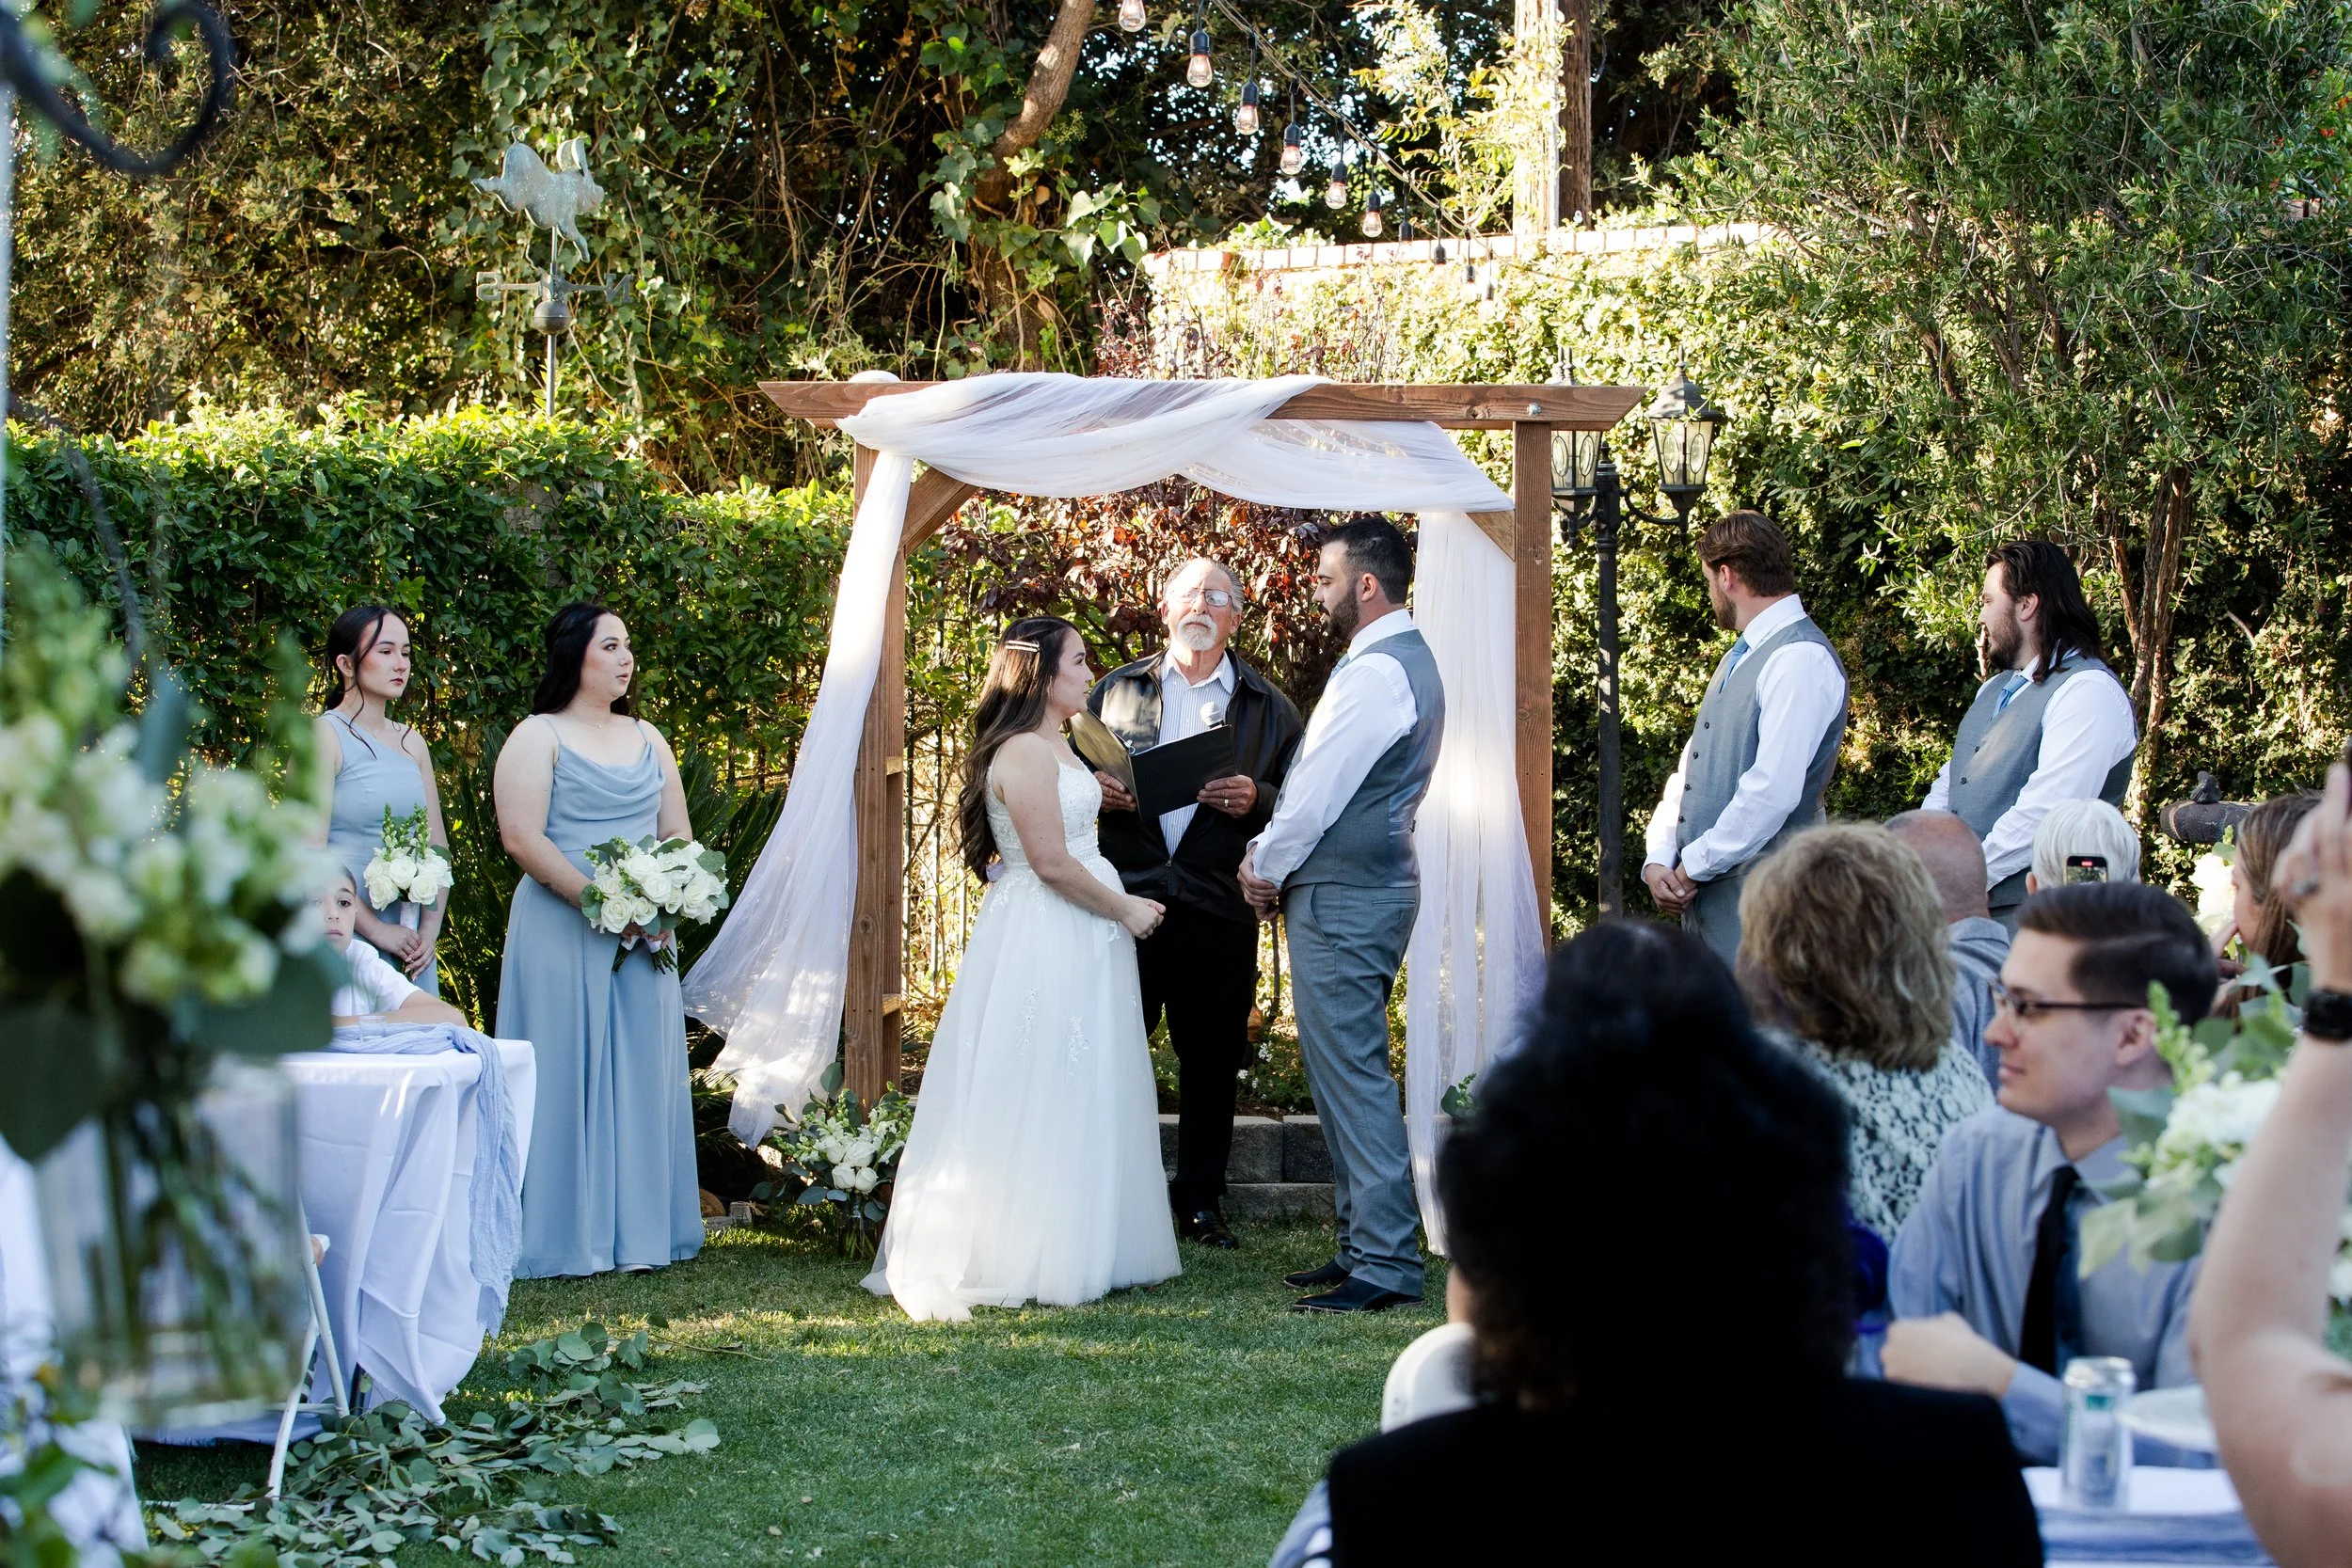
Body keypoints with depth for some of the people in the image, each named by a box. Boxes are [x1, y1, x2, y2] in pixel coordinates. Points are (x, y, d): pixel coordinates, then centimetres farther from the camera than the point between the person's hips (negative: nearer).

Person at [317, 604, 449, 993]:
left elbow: (438, 845, 13)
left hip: (411, 942, 6)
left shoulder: (412, 743, 14)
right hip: (347, 939, -6)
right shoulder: (325, 737, -5)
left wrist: (430, 928, -2)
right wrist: (375, 930, -14)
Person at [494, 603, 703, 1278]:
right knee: (568, 1076, -4)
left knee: (641, 1074, 5)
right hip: (561, 933, -6)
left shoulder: (647, 739, 16)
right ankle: (566, 1237, -1)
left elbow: (680, 835, 15)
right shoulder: (537, 738, -2)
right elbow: (522, 837, -13)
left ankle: (636, 1230, 10)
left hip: (645, 937, 6)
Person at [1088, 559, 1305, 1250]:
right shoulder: (1117, 690, 12)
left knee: (1212, 1057, 5)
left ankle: (1201, 1200, 16)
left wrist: (1255, 799, -12)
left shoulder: (1268, 707, 10)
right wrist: (1096, 788, -5)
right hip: (1125, 899, 0)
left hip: (1219, 910, 0)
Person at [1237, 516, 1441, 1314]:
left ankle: (1386, 1263, -8)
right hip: (1370, 886, 11)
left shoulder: (1377, 671, -17)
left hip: (1343, 897, -11)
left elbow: (1319, 792, -17)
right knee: (1345, 1072, 14)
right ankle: (1364, 1244, 19)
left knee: (1353, 1073, -9)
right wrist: (1274, 858, 11)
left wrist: (1265, 865, -3)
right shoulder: (1407, 659, 17)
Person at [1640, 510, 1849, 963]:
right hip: (1702, 891, 9)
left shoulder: (1802, 659, -13)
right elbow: (1690, 771, 19)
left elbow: (1773, 791, -21)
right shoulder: (1739, 658, 19)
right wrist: (1658, 860, 3)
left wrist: (1692, 868, -14)